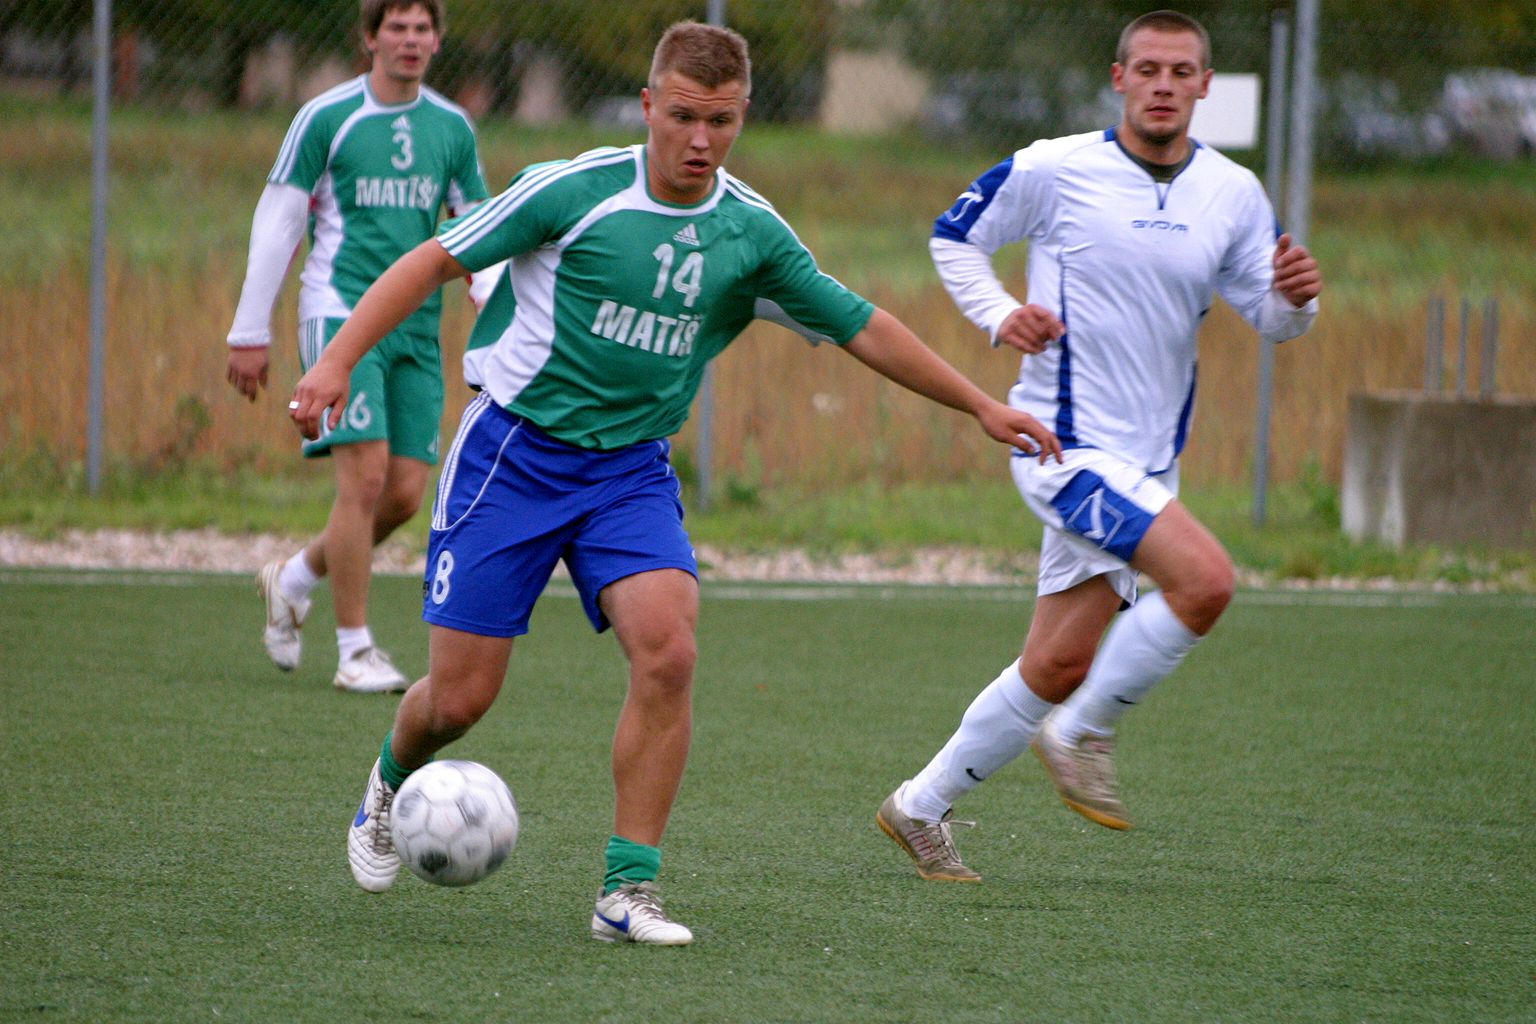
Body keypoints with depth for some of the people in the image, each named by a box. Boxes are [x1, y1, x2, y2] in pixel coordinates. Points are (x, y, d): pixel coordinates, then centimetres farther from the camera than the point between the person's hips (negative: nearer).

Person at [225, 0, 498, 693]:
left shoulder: (452, 129, 11)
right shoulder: (326, 118, -2)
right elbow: (276, 222, 0)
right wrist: (249, 332, -1)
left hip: (417, 327, 5)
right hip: (342, 314, -5)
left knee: (405, 494, 0)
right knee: (365, 476, -15)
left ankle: (292, 579, 26)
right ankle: (354, 649, -6)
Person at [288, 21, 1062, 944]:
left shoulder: (753, 235, -2)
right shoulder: (576, 191, -13)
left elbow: (861, 328, 10)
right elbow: (436, 261, -7)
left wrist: (980, 404, 12)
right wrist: (339, 359, -15)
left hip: (631, 469, 3)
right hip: (514, 451, -3)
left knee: (668, 652, -22)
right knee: (460, 696, -3)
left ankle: (629, 891, -13)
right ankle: (393, 783, 34)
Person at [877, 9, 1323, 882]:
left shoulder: (1234, 194, 6)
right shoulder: (1054, 171, -6)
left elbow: (1271, 319, 10)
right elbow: (955, 237, 7)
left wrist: (1295, 296, -14)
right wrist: (1000, 315, -11)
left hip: (1146, 463, 6)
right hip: (1065, 443, -6)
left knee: (1060, 666, 7)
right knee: (1205, 579, -25)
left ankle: (922, 808, 23)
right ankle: (1085, 733, -6)